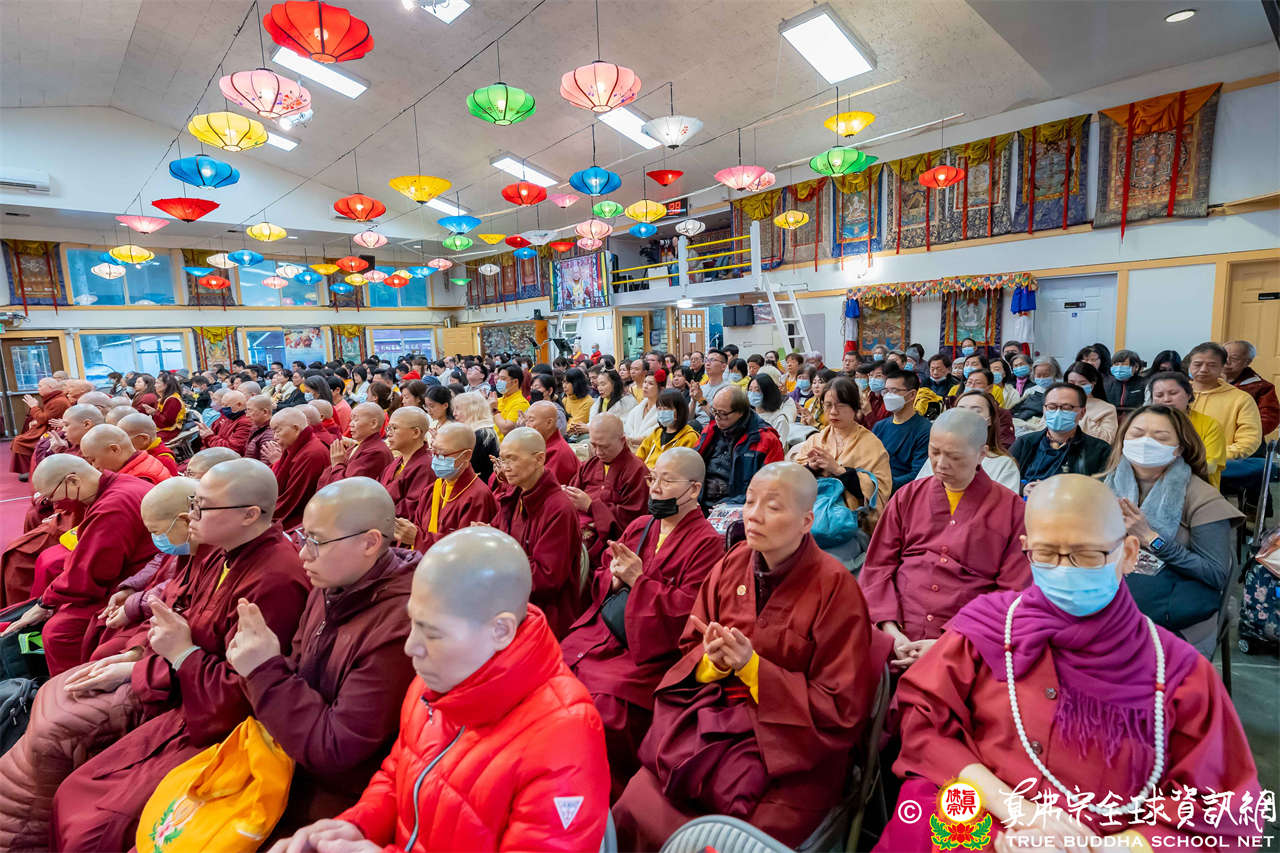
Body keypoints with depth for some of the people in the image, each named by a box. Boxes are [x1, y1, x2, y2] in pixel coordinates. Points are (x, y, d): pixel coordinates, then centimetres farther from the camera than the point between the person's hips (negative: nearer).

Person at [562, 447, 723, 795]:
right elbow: (599, 579, 18)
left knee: (606, 708, -22)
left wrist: (638, 580, -14)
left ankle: (609, 802, 6)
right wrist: (615, 579, -5)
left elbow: (687, 610, -16)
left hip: (650, 652, -6)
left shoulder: (707, 542, -9)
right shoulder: (639, 526, 12)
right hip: (601, 635, 6)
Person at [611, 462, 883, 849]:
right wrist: (713, 661, -15)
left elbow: (844, 709, -11)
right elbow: (690, 648, 9)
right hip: (712, 720, 4)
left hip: (791, 746, -4)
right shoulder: (732, 564, -1)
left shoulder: (835, 588, -15)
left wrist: (753, 668, -20)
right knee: (633, 811, -8)